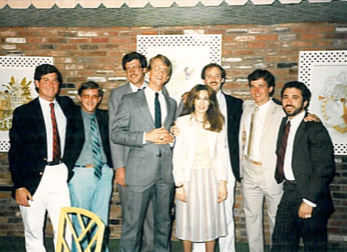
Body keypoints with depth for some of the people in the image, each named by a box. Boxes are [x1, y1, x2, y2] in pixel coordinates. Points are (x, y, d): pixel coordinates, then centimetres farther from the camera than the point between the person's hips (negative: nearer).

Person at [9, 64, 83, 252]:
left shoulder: (67, 105, 10)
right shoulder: (23, 112, 1)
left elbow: (76, 135, 17)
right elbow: (15, 152, -1)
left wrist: (69, 164, 4)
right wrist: (19, 186, -8)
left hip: (61, 177, 2)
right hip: (34, 179, -2)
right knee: (34, 236, 8)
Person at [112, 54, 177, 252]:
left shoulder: (171, 103, 16)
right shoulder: (130, 100, 3)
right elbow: (116, 134, -4)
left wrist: (171, 138, -2)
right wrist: (146, 136, -15)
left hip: (166, 171, 4)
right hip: (141, 170, -4)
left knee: (165, 222, 13)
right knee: (133, 223, 0)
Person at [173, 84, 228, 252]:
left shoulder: (217, 124, 5)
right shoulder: (182, 122, -3)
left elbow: (221, 155, 4)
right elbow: (178, 156, -5)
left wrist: (223, 182, -3)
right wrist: (179, 184, -9)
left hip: (211, 177, 2)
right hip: (189, 177, -2)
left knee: (211, 220, 9)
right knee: (188, 221, 8)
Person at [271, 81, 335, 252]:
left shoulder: (315, 129, -13)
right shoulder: (284, 123, 10)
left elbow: (325, 169, -17)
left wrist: (309, 200, -19)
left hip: (309, 194, -6)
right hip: (288, 192, 7)